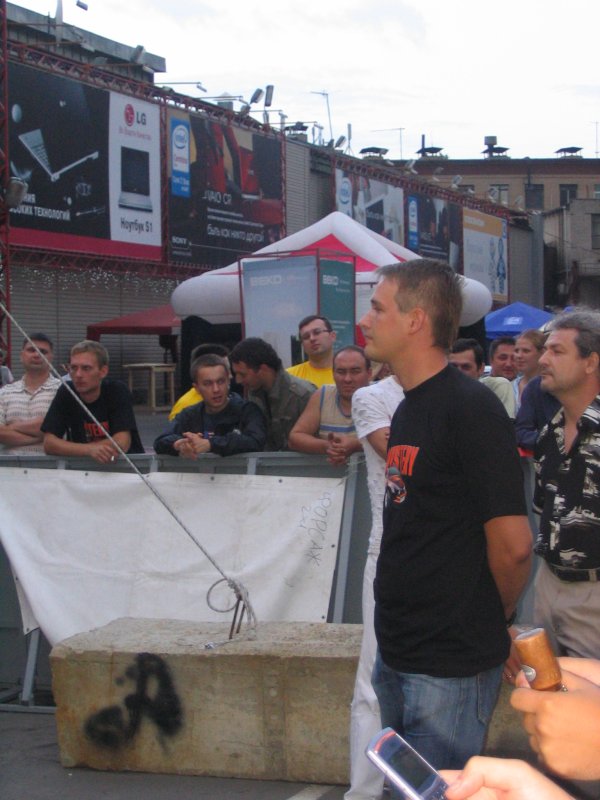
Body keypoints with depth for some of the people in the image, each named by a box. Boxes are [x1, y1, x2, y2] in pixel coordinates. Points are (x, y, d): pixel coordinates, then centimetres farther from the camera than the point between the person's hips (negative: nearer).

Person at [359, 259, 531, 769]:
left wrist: (494, 620, -5)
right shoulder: (408, 407, 12)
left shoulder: (470, 407, -18)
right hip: (397, 653, 9)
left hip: (449, 668, -9)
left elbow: (512, 545, -20)